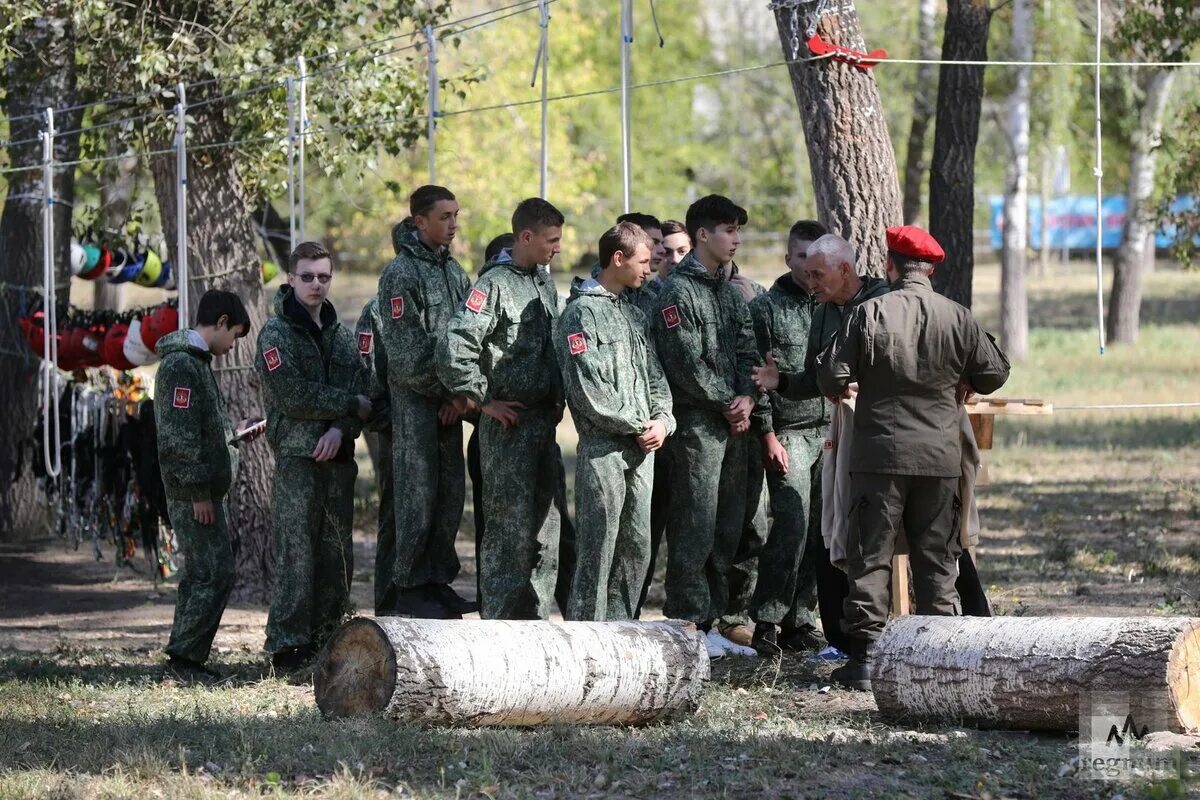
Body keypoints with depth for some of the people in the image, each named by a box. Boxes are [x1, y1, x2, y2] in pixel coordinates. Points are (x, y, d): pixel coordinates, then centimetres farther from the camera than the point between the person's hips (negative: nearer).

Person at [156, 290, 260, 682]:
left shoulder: (195, 361, 18)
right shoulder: (182, 364, -15)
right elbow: (179, 434, -21)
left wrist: (234, 433, 21)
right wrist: (197, 491, -21)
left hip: (202, 491, 11)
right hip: (194, 494, -11)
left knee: (200, 574, 12)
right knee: (215, 573, -11)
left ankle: (185, 658, 16)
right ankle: (184, 657, -8)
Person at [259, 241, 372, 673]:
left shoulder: (342, 334, 17)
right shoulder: (277, 333, -2)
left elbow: (362, 390, 7)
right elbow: (293, 396, -13)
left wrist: (340, 429, -12)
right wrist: (351, 406, -7)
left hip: (337, 456, 6)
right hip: (297, 457, -6)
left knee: (337, 555, 6)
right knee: (297, 554, -10)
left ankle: (326, 639, 13)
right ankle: (288, 646, -9)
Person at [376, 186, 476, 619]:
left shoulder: (453, 271, 13)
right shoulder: (400, 274, -11)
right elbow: (407, 352, -14)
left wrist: (463, 392, -2)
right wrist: (446, 393, -10)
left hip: (448, 399, 7)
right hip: (414, 399, -7)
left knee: (451, 491, 8)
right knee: (418, 493, -6)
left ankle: (438, 581, 16)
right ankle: (408, 588, 0)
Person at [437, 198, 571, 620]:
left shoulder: (545, 283, 14)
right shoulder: (495, 284, -12)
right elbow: (454, 348, -21)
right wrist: (485, 400, -14)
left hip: (545, 421, 8)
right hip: (508, 424, -8)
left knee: (548, 523, 10)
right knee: (511, 526, -8)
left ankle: (534, 619, 17)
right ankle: (498, 623, -4)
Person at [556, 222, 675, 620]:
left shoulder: (633, 313, 18)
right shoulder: (582, 312, -8)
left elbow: (654, 376, 20)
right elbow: (587, 389, -15)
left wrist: (662, 420, 0)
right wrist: (637, 427, -11)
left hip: (642, 448, 8)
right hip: (603, 448, -8)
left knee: (636, 547, 10)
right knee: (598, 547, -8)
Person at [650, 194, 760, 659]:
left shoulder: (729, 290, 16)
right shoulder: (680, 290, -9)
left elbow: (746, 352, 14)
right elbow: (685, 362, -15)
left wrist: (747, 398, -4)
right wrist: (727, 404, -10)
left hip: (731, 424, 8)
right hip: (695, 423, -8)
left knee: (727, 529, 9)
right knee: (695, 527, -8)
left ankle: (711, 623, 15)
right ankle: (688, 625, -5)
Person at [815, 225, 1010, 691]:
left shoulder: (870, 314, -7)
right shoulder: (956, 318, 0)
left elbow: (831, 379, -6)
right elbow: (994, 374, 7)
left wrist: (844, 387, 17)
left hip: (880, 454, -2)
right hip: (940, 457, 2)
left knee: (871, 557, 3)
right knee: (937, 558, 11)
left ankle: (865, 658, -1)